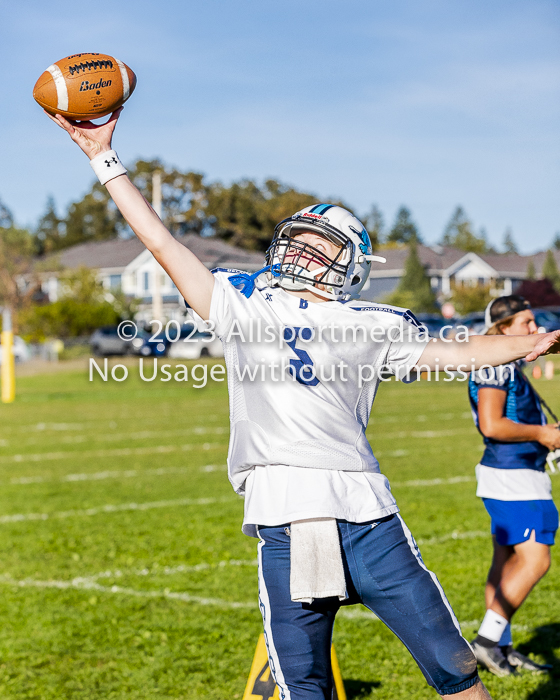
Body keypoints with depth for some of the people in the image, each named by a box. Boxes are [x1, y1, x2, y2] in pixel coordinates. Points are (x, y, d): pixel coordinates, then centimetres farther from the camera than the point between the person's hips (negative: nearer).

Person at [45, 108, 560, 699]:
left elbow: (460, 352, 22)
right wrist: (104, 158, 16)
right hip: (283, 524, 0)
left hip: (368, 519, 0)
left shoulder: (371, 326, 15)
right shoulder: (244, 303, 15)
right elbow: (161, 241, 16)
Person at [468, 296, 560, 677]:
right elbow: (491, 425, -23)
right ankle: (488, 638, -6)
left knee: (508, 562, 12)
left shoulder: (511, 366, 17)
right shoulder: (495, 365, -15)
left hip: (520, 475, 11)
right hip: (511, 477, -11)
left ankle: (501, 647, 17)